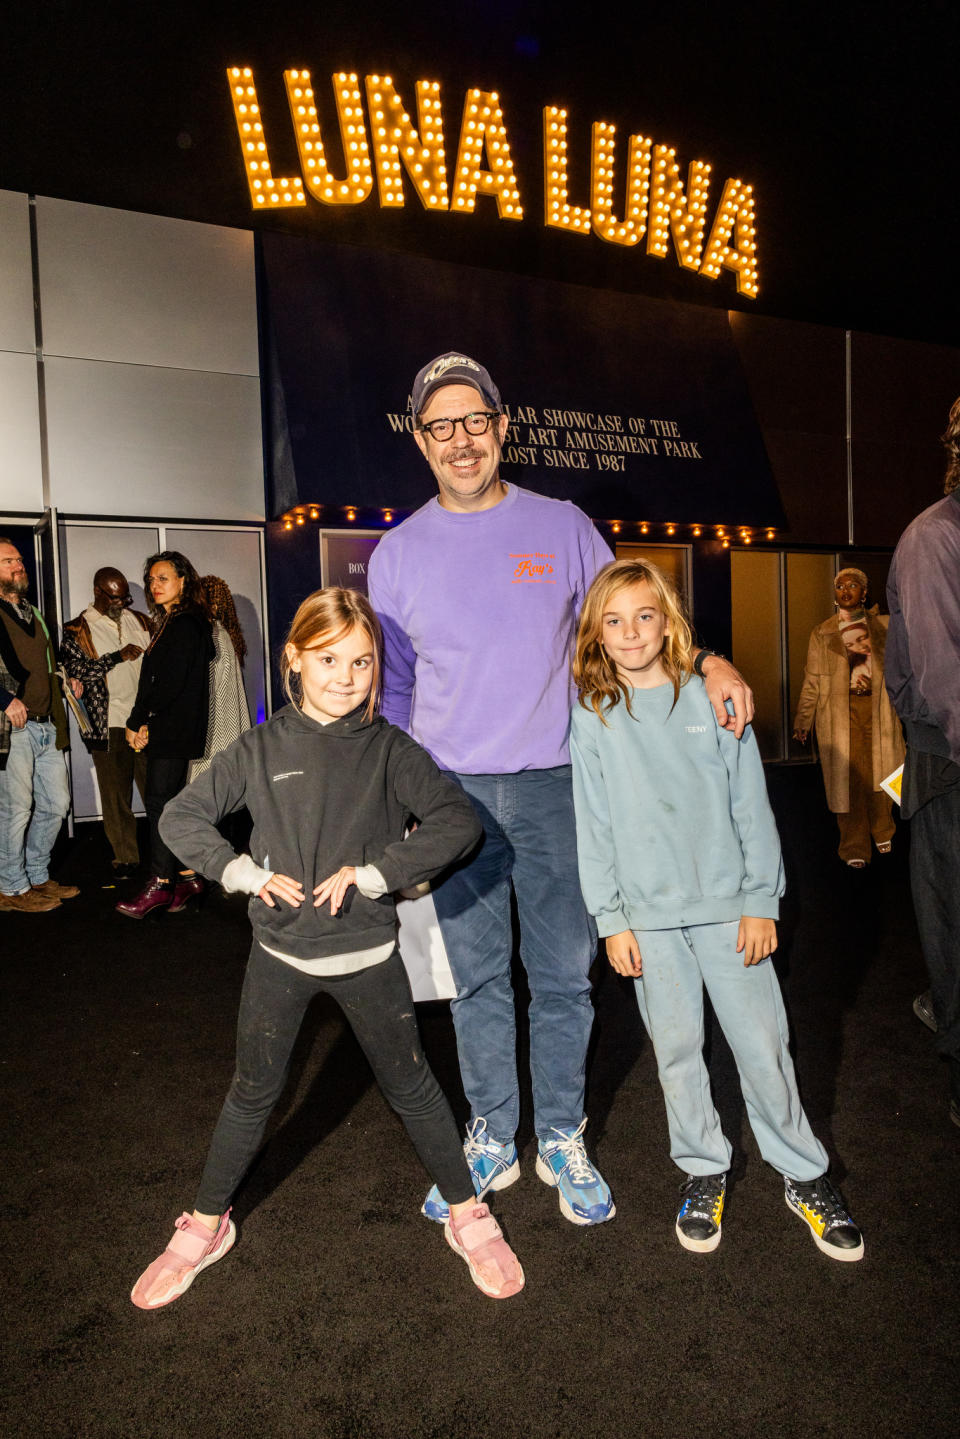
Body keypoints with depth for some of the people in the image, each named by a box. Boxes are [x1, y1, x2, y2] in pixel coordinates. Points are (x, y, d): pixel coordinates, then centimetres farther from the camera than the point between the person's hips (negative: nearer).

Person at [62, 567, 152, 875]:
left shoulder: (140, 621, 16)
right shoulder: (77, 630, 4)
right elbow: (75, 670, -9)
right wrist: (119, 656, -14)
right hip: (108, 725, -2)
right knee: (116, 795, 4)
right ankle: (125, 858, 15)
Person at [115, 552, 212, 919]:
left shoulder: (184, 625, -12)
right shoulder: (173, 623, 18)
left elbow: (171, 682, -18)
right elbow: (154, 680, 15)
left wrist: (137, 722, -11)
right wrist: (145, 723, 5)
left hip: (174, 730, -10)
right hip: (167, 730, 10)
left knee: (159, 801, -8)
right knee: (168, 802, 10)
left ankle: (160, 885, -2)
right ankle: (188, 877, 16)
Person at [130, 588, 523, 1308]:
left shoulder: (390, 750, -8)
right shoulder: (262, 749, -4)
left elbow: (458, 823, -17)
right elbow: (181, 817, 0)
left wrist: (369, 874, -20)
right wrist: (247, 873, -12)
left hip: (367, 953, -1)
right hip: (281, 952, 1)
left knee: (411, 1085, 13)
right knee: (254, 1092, 16)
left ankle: (467, 1215, 32)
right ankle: (206, 1225, 38)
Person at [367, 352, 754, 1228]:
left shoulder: (563, 527, 3)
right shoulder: (398, 552, 6)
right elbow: (393, 686, 10)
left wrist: (708, 662, -8)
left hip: (553, 784, -1)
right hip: (453, 792, 1)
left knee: (563, 975, 7)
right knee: (476, 978, 10)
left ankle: (562, 1140, 27)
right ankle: (491, 1141, 28)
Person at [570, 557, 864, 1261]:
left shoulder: (712, 701, -1)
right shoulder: (593, 720, 0)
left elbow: (751, 804, 1)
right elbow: (594, 826, 2)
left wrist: (762, 901, -2)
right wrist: (612, 919, -1)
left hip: (727, 904, 0)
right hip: (649, 913, 1)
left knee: (762, 1043, 6)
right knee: (677, 1049, 10)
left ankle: (803, 1172, 26)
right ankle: (704, 1170, 31)